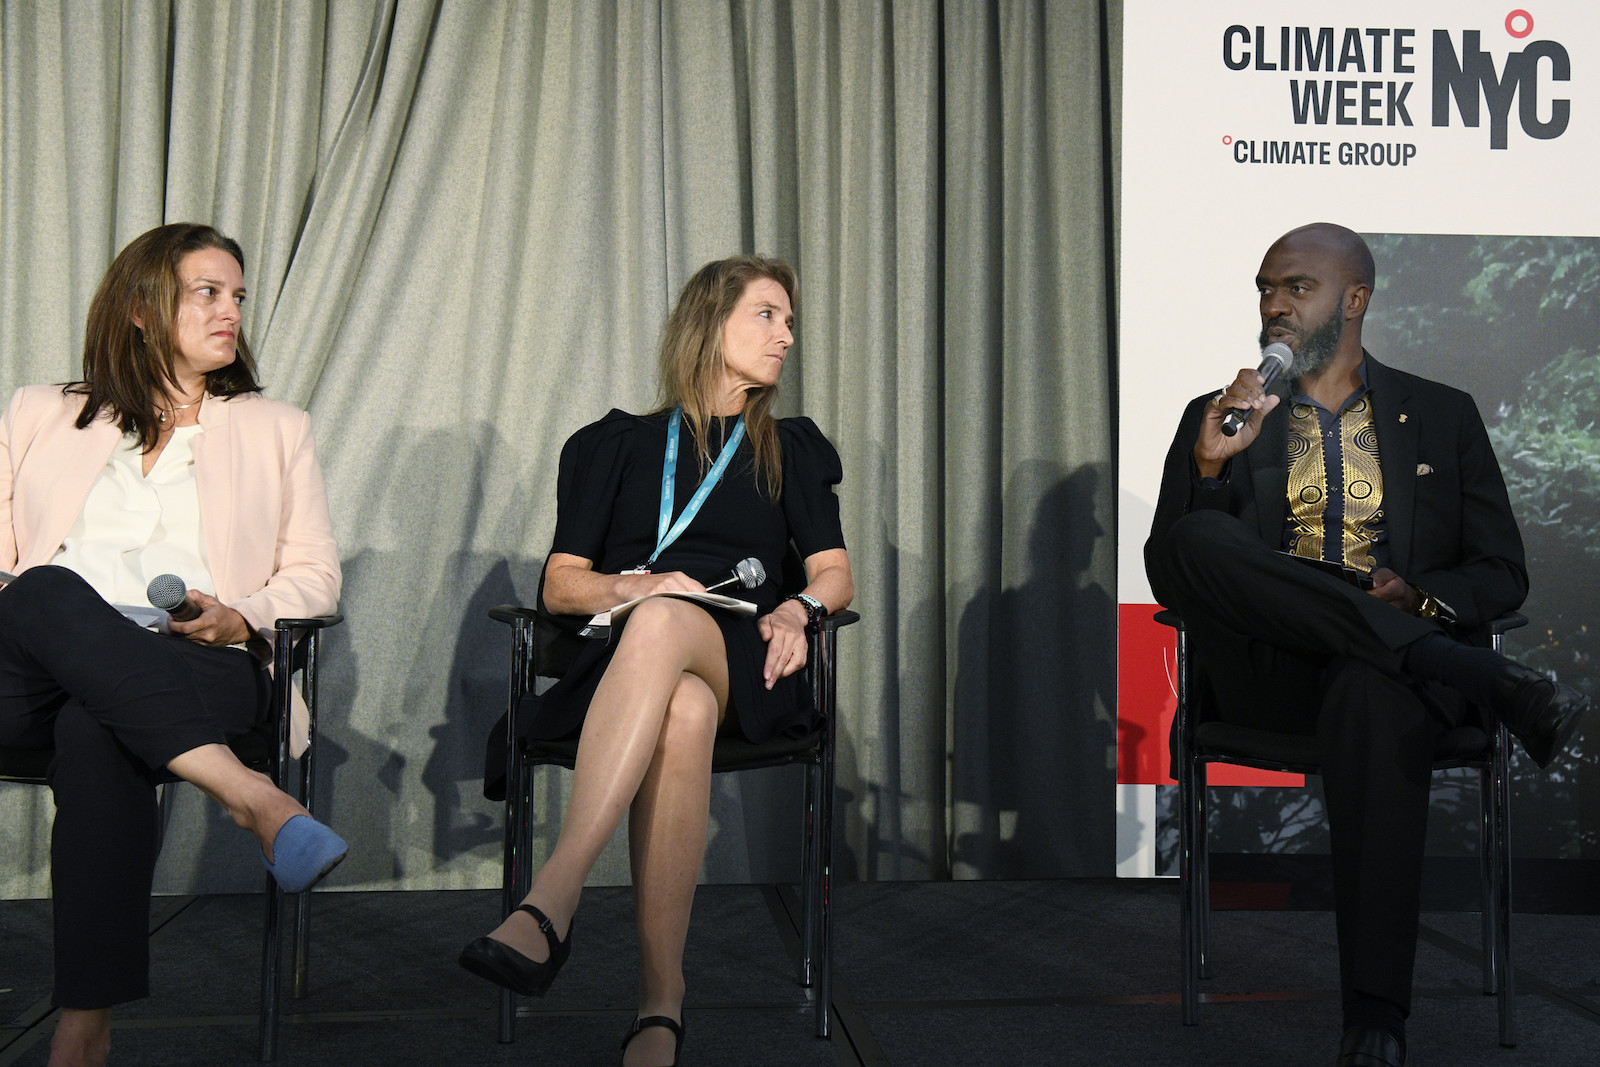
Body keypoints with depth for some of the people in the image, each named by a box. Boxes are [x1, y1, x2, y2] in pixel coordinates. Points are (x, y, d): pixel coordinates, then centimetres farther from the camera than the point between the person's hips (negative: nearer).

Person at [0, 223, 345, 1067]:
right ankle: (248, 795, -49)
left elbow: (315, 575, 16)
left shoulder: (277, 430, 24)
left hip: (195, 673, -1)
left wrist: (241, 617, -5)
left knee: (94, 730, -37)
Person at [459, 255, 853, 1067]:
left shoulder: (790, 449, 27)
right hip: (632, 658, 0)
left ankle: (550, 901, -52)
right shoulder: (619, 444, 23)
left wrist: (796, 609, -7)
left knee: (661, 628, -39)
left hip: (741, 665, 0)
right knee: (681, 712, -41)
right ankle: (661, 1001, -47)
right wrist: (629, 585, -9)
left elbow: (835, 574, 17)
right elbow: (559, 585, 13)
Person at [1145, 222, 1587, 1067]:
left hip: (1400, 658, -1)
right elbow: (1169, 578, 7)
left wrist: (1420, 599, -9)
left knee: (1372, 692, -39)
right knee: (1198, 540, -30)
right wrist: (1209, 465, -11)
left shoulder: (1443, 415, 19)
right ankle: (1485, 681, -31)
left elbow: (1503, 575, 14)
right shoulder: (1217, 417, 18)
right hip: (1269, 668, 1)